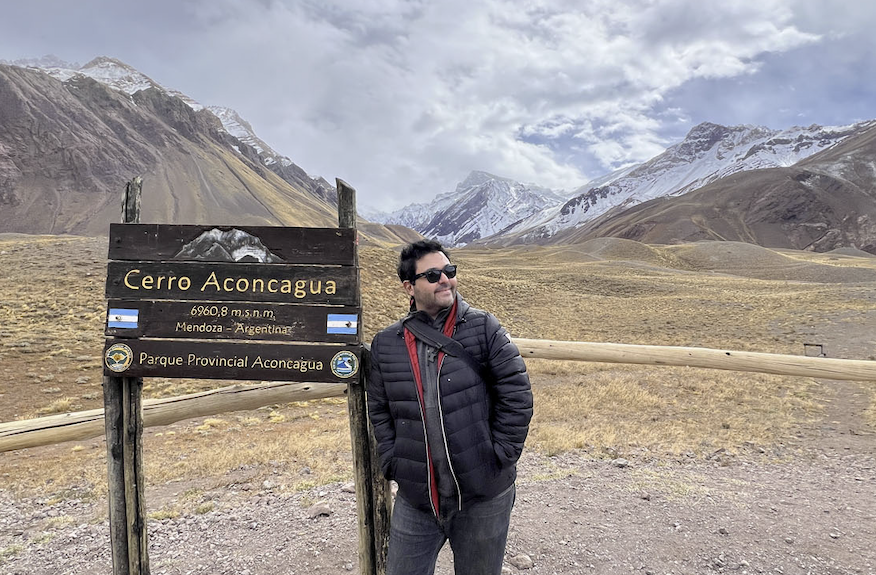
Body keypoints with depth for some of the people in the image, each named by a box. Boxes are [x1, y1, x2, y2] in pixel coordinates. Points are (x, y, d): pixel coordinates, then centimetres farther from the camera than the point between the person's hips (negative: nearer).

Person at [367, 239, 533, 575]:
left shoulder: (484, 329, -7)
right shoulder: (386, 345, 0)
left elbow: (516, 394, -6)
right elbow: (379, 412, 8)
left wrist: (500, 457, -8)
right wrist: (393, 465, 1)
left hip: (484, 496, -1)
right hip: (415, 498, 2)